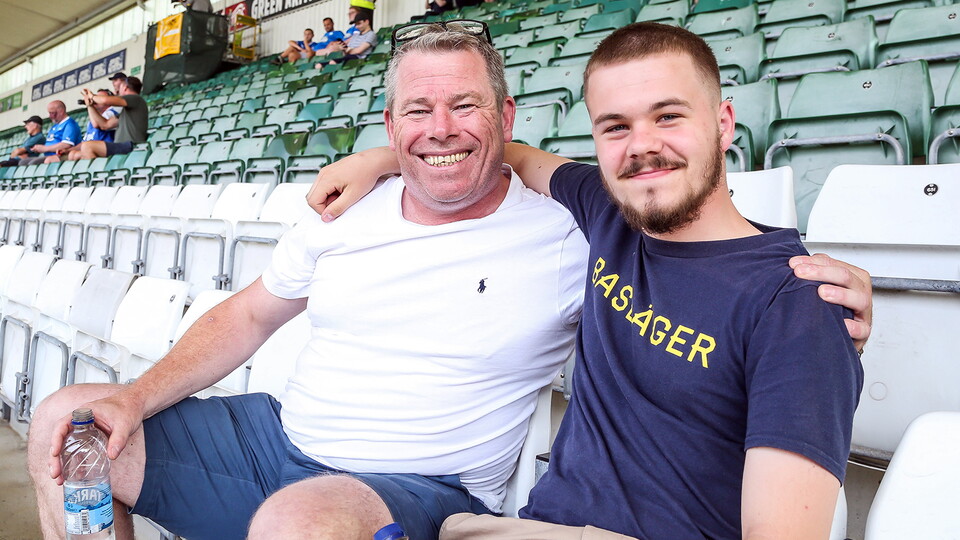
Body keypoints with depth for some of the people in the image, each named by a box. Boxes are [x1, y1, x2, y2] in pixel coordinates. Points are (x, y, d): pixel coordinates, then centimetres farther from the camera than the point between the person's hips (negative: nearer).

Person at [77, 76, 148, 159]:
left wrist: (92, 96, 8)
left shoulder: (136, 98, -1)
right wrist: (90, 105, 28)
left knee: (87, 146, -24)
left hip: (130, 146, -10)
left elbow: (106, 100, -13)